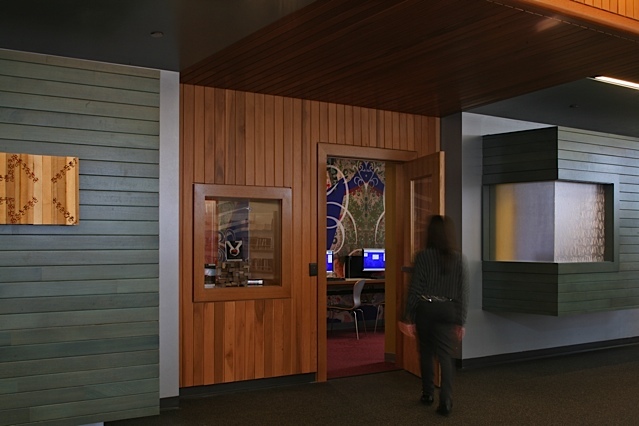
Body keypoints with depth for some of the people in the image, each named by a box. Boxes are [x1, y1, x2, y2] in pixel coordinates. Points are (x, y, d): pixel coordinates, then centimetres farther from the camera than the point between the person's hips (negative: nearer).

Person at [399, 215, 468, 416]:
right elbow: (463, 291, 0)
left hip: (426, 309, -1)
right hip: (448, 310, 2)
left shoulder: (423, 256, -9)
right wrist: (461, 321, 6)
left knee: (426, 352, 16)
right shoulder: (458, 257, -1)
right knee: (445, 355, 3)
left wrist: (408, 317, -2)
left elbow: (415, 288, -9)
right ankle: (446, 401, -7)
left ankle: (428, 393, 27)